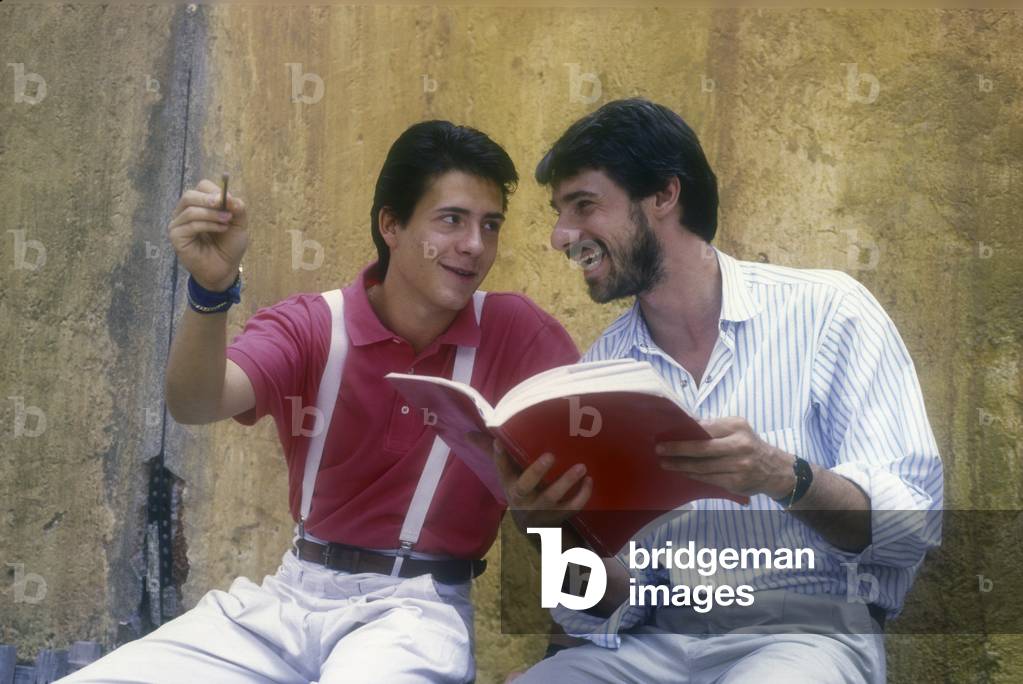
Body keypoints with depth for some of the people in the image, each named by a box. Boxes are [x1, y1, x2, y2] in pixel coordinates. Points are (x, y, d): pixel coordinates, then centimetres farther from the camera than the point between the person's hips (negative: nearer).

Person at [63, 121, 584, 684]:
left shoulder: (512, 329, -2)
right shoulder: (309, 325, 1)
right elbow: (195, 406, -14)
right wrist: (212, 288, -32)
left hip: (417, 604, -2)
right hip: (289, 596, 3)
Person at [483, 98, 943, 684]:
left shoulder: (826, 310, -4)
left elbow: (916, 524, -9)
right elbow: (618, 603, 5)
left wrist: (784, 476, -27)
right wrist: (563, 539, -17)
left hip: (811, 630, -4)